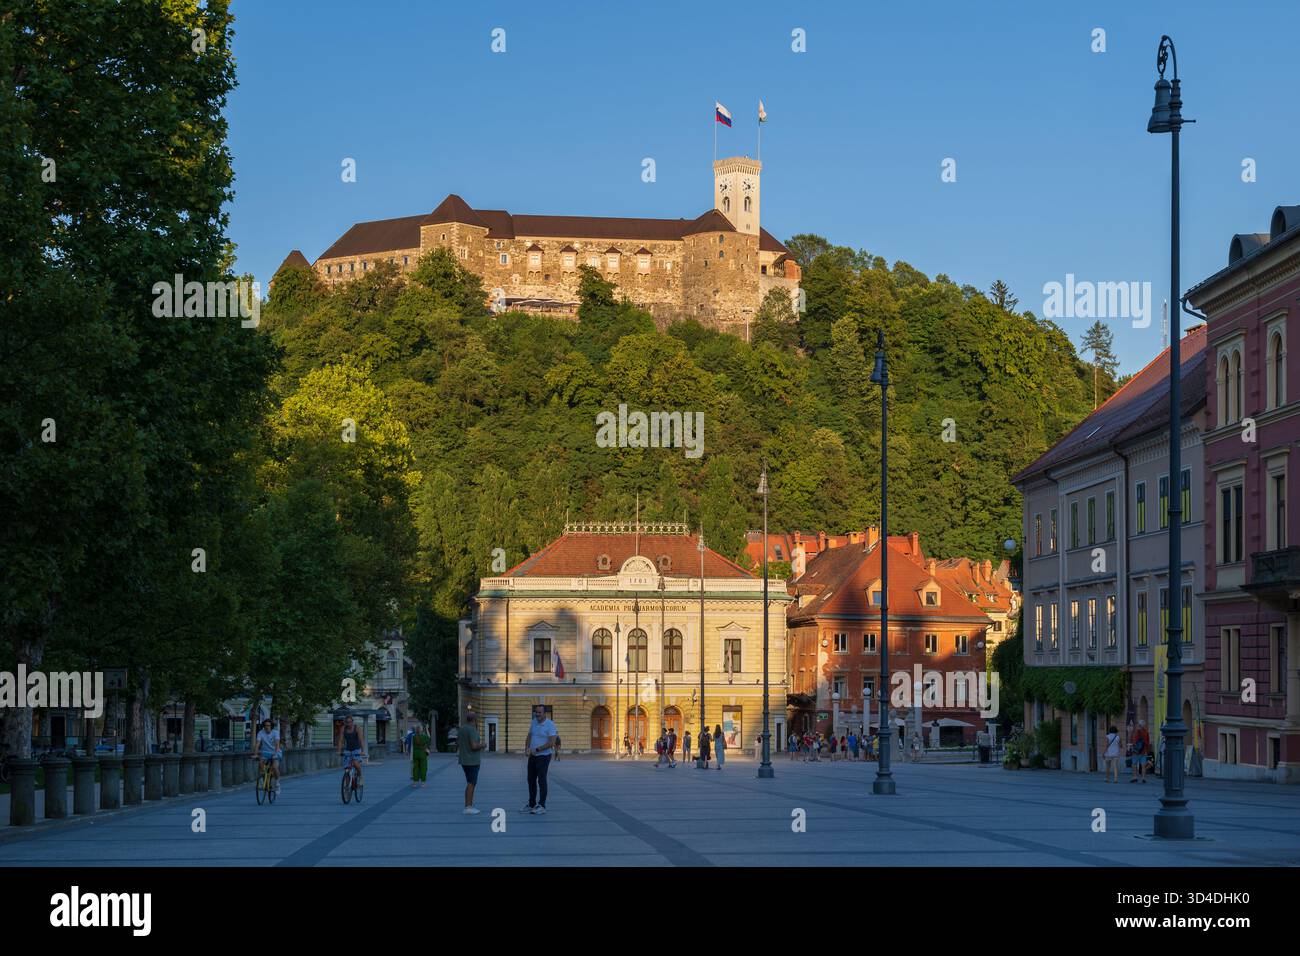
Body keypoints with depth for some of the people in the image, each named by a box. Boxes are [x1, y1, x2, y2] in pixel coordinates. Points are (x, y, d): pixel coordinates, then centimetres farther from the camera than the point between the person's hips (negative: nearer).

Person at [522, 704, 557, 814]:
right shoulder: (534, 722, 7)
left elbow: (551, 743, -19)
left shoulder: (550, 725, -14)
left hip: (543, 756, -7)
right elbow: (529, 736, 16)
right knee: (531, 780, 11)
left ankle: (542, 806, -3)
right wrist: (527, 748, -3)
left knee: (541, 780, -8)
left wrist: (537, 749, -20)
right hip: (533, 756, 7)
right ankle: (531, 805, 19)